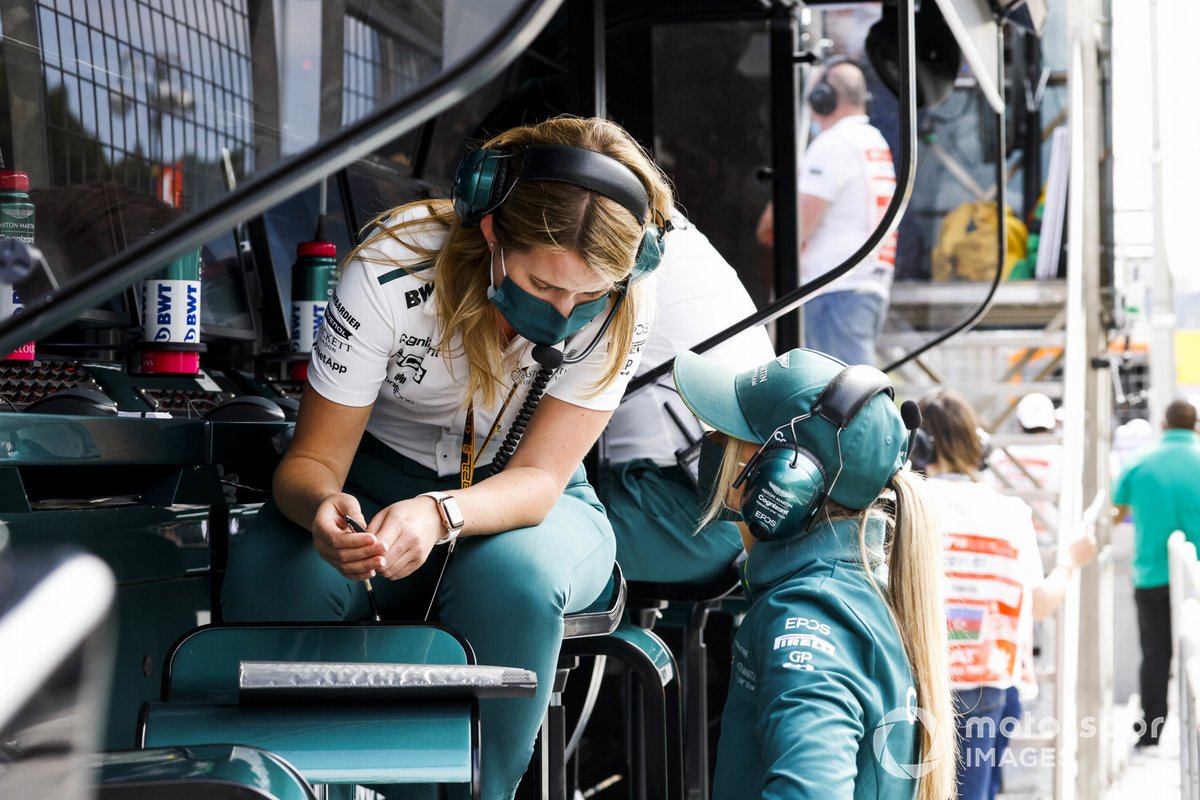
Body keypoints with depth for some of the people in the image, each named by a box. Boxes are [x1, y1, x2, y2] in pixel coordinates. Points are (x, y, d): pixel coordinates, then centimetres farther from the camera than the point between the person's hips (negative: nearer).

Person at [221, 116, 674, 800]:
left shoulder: (622, 303, -22)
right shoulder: (393, 272, -25)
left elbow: (538, 478, -23)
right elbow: (313, 459, -18)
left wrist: (438, 515, -46)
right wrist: (323, 509, -44)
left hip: (528, 505, 0)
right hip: (382, 480, 0)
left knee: (509, 574, -37)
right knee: (275, 577, -33)